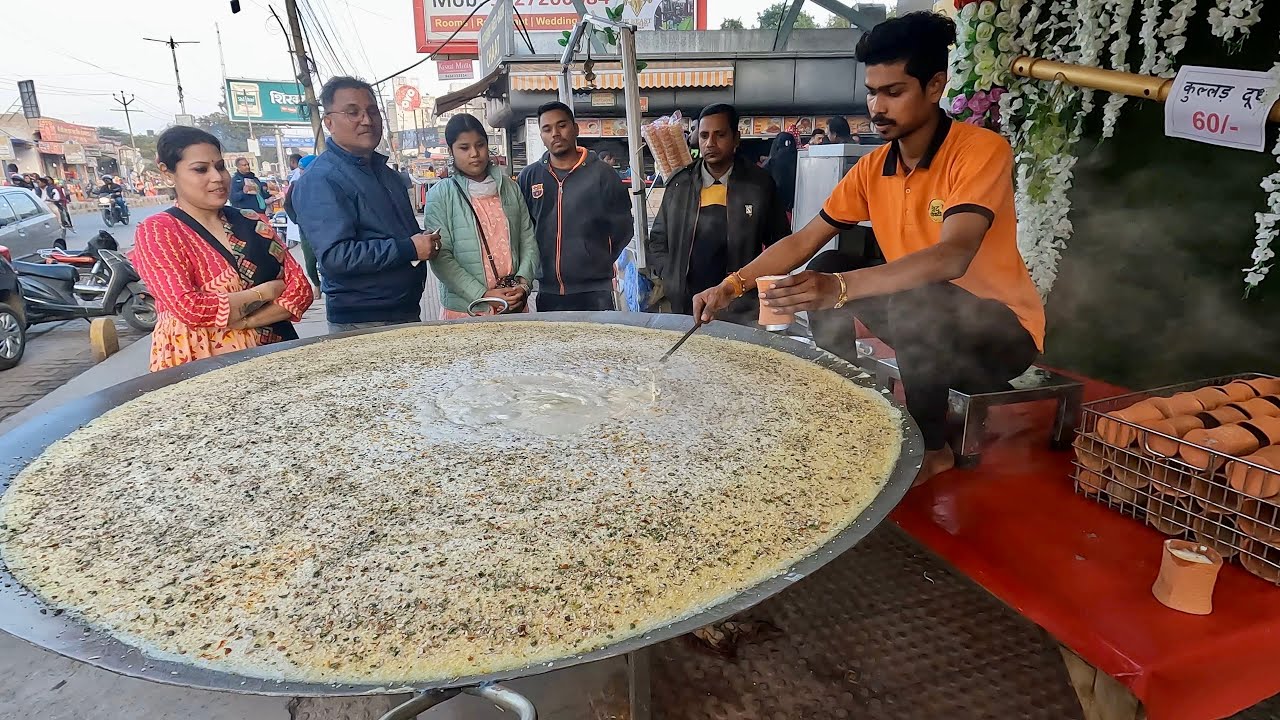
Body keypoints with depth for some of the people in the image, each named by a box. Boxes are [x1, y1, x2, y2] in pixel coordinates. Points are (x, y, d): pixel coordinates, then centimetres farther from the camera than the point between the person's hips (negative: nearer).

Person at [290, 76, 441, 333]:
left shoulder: (386, 172, 14)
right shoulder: (320, 180, -14)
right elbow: (335, 256, -25)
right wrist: (409, 249, -22)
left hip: (408, 312, 8)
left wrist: (427, 242, 3)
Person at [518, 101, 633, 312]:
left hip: (595, 294, -2)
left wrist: (601, 264, 6)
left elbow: (622, 231, 5)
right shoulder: (528, 177, 7)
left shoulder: (602, 174, -1)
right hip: (546, 294, 2)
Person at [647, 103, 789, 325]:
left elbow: (780, 244, 7)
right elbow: (658, 240, 12)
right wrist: (671, 279, 0)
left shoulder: (759, 184, 1)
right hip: (686, 306, 2)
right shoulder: (679, 183, 6)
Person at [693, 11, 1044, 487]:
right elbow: (804, 242, 0)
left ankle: (931, 447, -12)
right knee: (826, 270, -8)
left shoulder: (981, 150, -22)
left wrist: (840, 288, -49)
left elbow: (953, 256, -37)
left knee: (915, 298, -35)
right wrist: (733, 285, -14)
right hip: (921, 316, 6)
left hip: (1002, 329, -6)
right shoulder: (872, 167, -3)